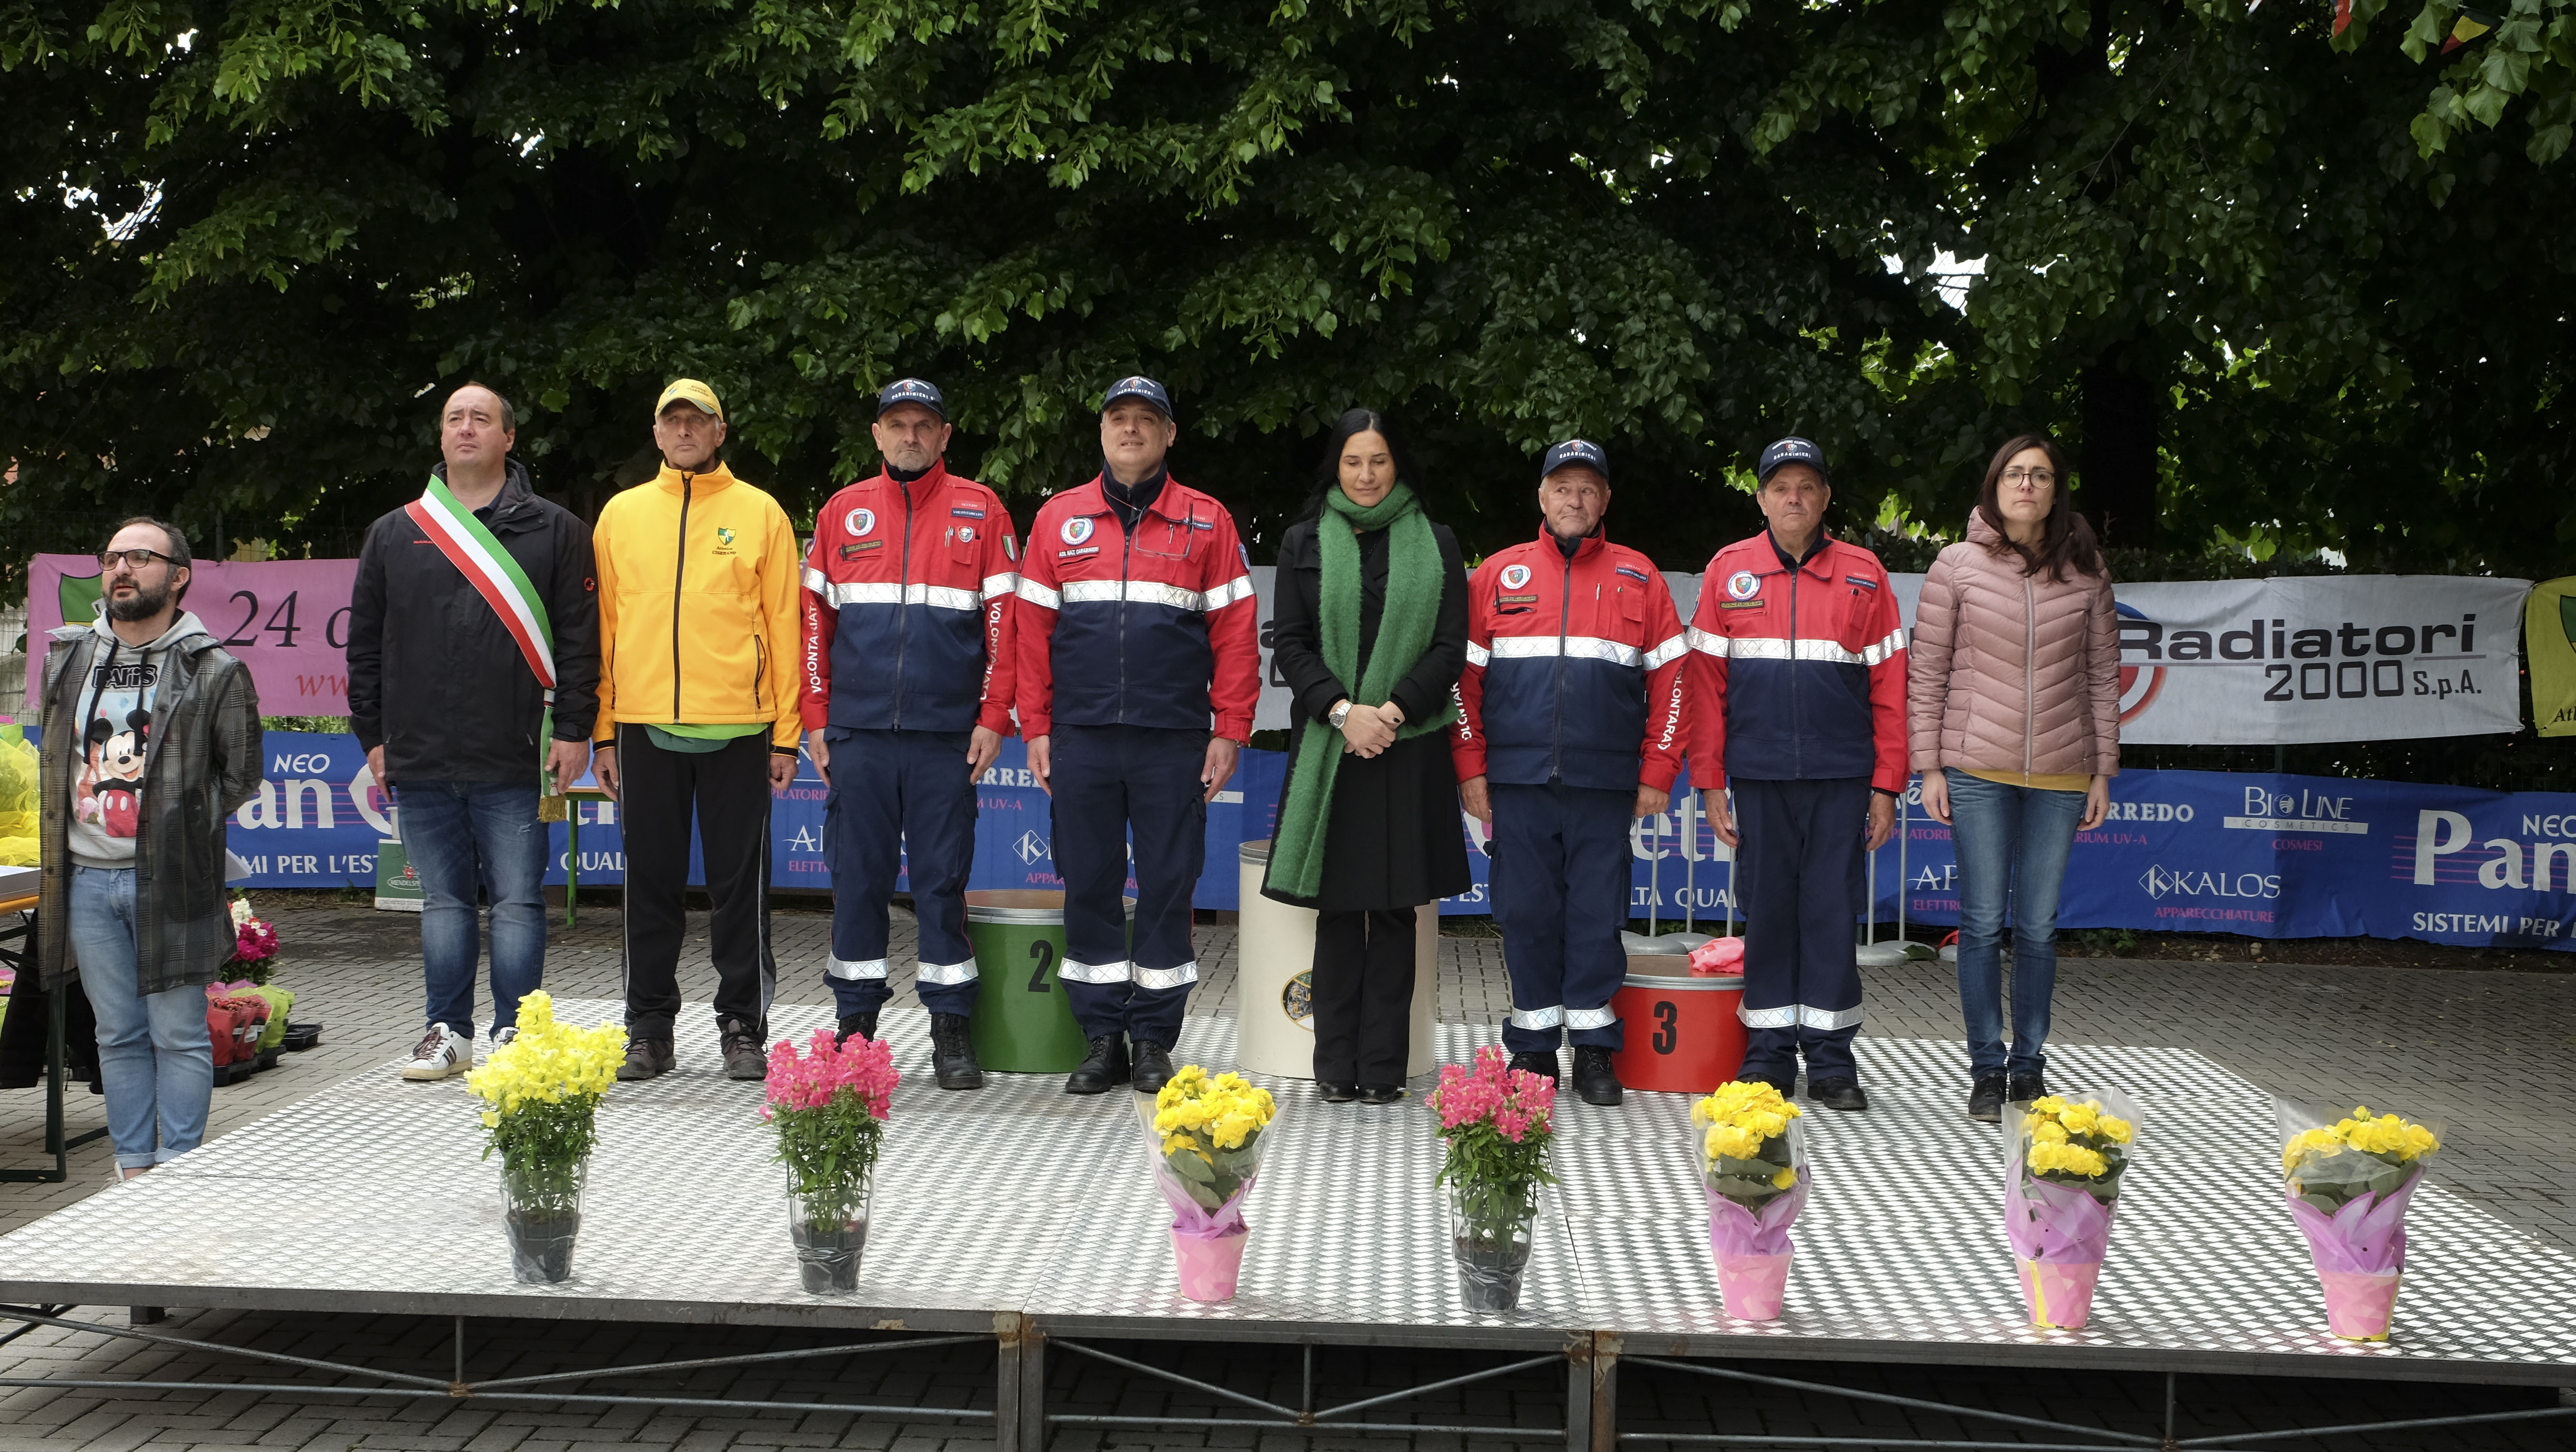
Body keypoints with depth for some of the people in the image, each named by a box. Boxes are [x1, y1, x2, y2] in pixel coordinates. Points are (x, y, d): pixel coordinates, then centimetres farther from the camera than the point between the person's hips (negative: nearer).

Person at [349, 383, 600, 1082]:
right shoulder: (394, 535, 13)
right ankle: (448, 1032, 17)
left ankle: (514, 1034, 7)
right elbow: (364, 643, 14)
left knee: (517, 901, -1)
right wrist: (372, 735, 8)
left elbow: (579, 637, 2)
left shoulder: (554, 531, 6)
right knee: (444, 901, 9)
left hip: (515, 761, -3)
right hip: (420, 761, 3)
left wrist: (572, 729, -5)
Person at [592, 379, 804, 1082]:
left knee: (740, 881, 2)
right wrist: (603, 732, 4)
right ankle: (649, 1030, 14)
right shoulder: (621, 514, 11)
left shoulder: (760, 513, 5)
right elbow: (603, 624, 11)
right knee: (651, 883, 7)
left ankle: (742, 1029, 10)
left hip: (736, 726, -2)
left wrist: (786, 734, -3)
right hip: (645, 726, 2)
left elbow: (784, 626, 3)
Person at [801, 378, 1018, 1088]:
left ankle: (951, 1030, 8)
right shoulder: (843, 512, 10)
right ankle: (856, 1024, 14)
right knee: (857, 876, 5)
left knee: (943, 879, 1)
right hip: (856, 732, 2)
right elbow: (814, 618, 9)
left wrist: (993, 717, -5)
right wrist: (815, 718, 2)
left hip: (946, 734, -1)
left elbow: (1004, 619, 3)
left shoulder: (980, 511, 5)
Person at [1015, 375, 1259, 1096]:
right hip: (1080, 739, 1)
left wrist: (1229, 733, -4)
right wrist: (1036, 729, 2)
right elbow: (1032, 630, 8)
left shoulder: (1207, 522, 6)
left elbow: (1234, 632, 3)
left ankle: (1154, 1041, 12)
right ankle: (1102, 1040, 13)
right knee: (1088, 886, 4)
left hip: (1173, 741, -1)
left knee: (1168, 888, 2)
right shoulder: (1058, 518, 9)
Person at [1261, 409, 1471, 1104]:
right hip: (1330, 748, 0)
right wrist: (1343, 712, -11)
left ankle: (1382, 1067, 6)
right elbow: (1290, 644, 3)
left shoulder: (1435, 544, 8)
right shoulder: (1304, 543, 9)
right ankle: (1336, 1068, 7)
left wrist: (1393, 709, -11)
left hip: (1410, 746, 0)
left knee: (1394, 907, 1)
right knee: (1338, 907, 1)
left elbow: (1452, 647, 3)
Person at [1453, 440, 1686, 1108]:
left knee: (1598, 916, 1)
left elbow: (1670, 680, 6)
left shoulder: (1638, 578, 8)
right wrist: (1471, 768, 0)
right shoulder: (1499, 575, 9)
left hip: (1604, 784, 0)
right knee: (1526, 914, 4)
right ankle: (1533, 1047, 13)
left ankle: (1594, 1050, 9)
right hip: (1517, 782, 0)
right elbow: (1465, 676, 7)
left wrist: (1657, 774, 0)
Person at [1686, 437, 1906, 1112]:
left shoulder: (1863, 574, 6)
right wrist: (1710, 782, 1)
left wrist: (1886, 786, 0)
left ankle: (1830, 1057, 8)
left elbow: (1889, 685, 5)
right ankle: (1768, 1053, 12)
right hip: (1759, 777, 0)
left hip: (1840, 777, 0)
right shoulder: (1728, 571, 6)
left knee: (1832, 912, 1)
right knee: (1766, 911, 4)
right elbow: (1705, 682, 6)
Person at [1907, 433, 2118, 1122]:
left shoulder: (2086, 573, 4)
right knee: (1982, 923, 1)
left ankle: (2029, 1065, 18)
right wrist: (1930, 766, -1)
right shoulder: (1957, 566, 0)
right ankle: (1987, 1069, 10)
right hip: (1977, 771, -1)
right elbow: (1927, 672, 2)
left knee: (2038, 926, 7)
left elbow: (2103, 677, 8)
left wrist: (2103, 771, 6)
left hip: (2060, 774, 1)